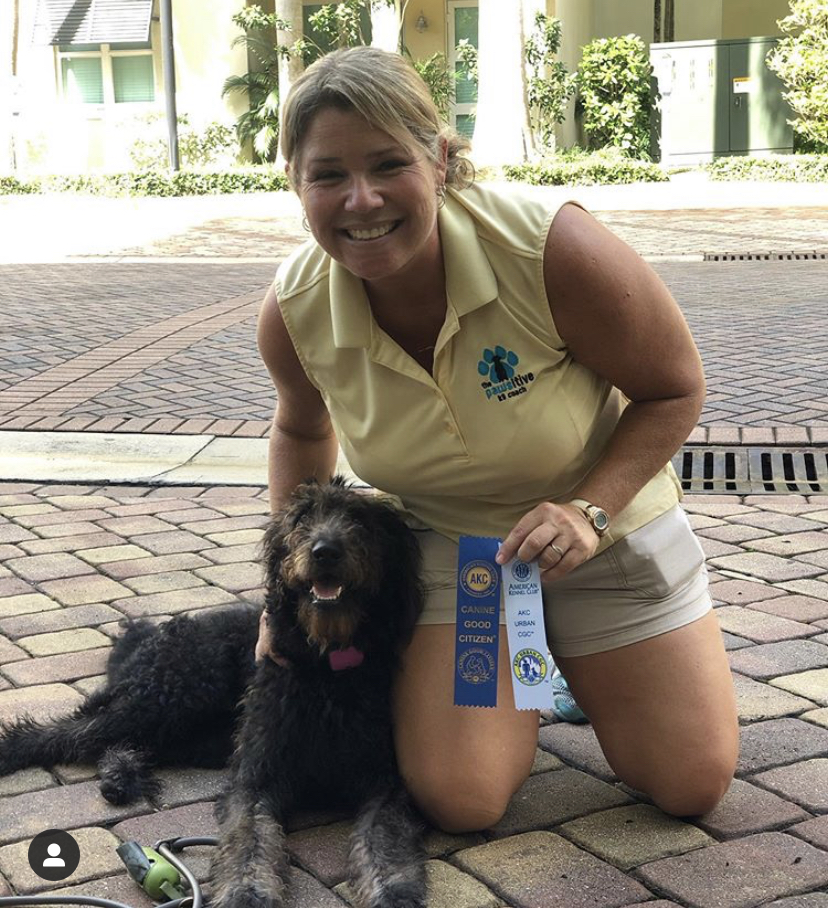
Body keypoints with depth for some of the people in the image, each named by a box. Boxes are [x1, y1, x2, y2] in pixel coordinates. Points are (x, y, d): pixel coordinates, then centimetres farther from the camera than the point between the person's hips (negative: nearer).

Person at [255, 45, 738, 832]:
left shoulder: (552, 248, -33)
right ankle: (522, 654, 21)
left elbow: (674, 389, -16)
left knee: (691, 785, 3)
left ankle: (575, 659, 33)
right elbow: (303, 429, 4)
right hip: (446, 539, 1)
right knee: (459, 801, -10)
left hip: (603, 518, -1)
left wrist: (589, 512, -30)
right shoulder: (292, 312, -21)